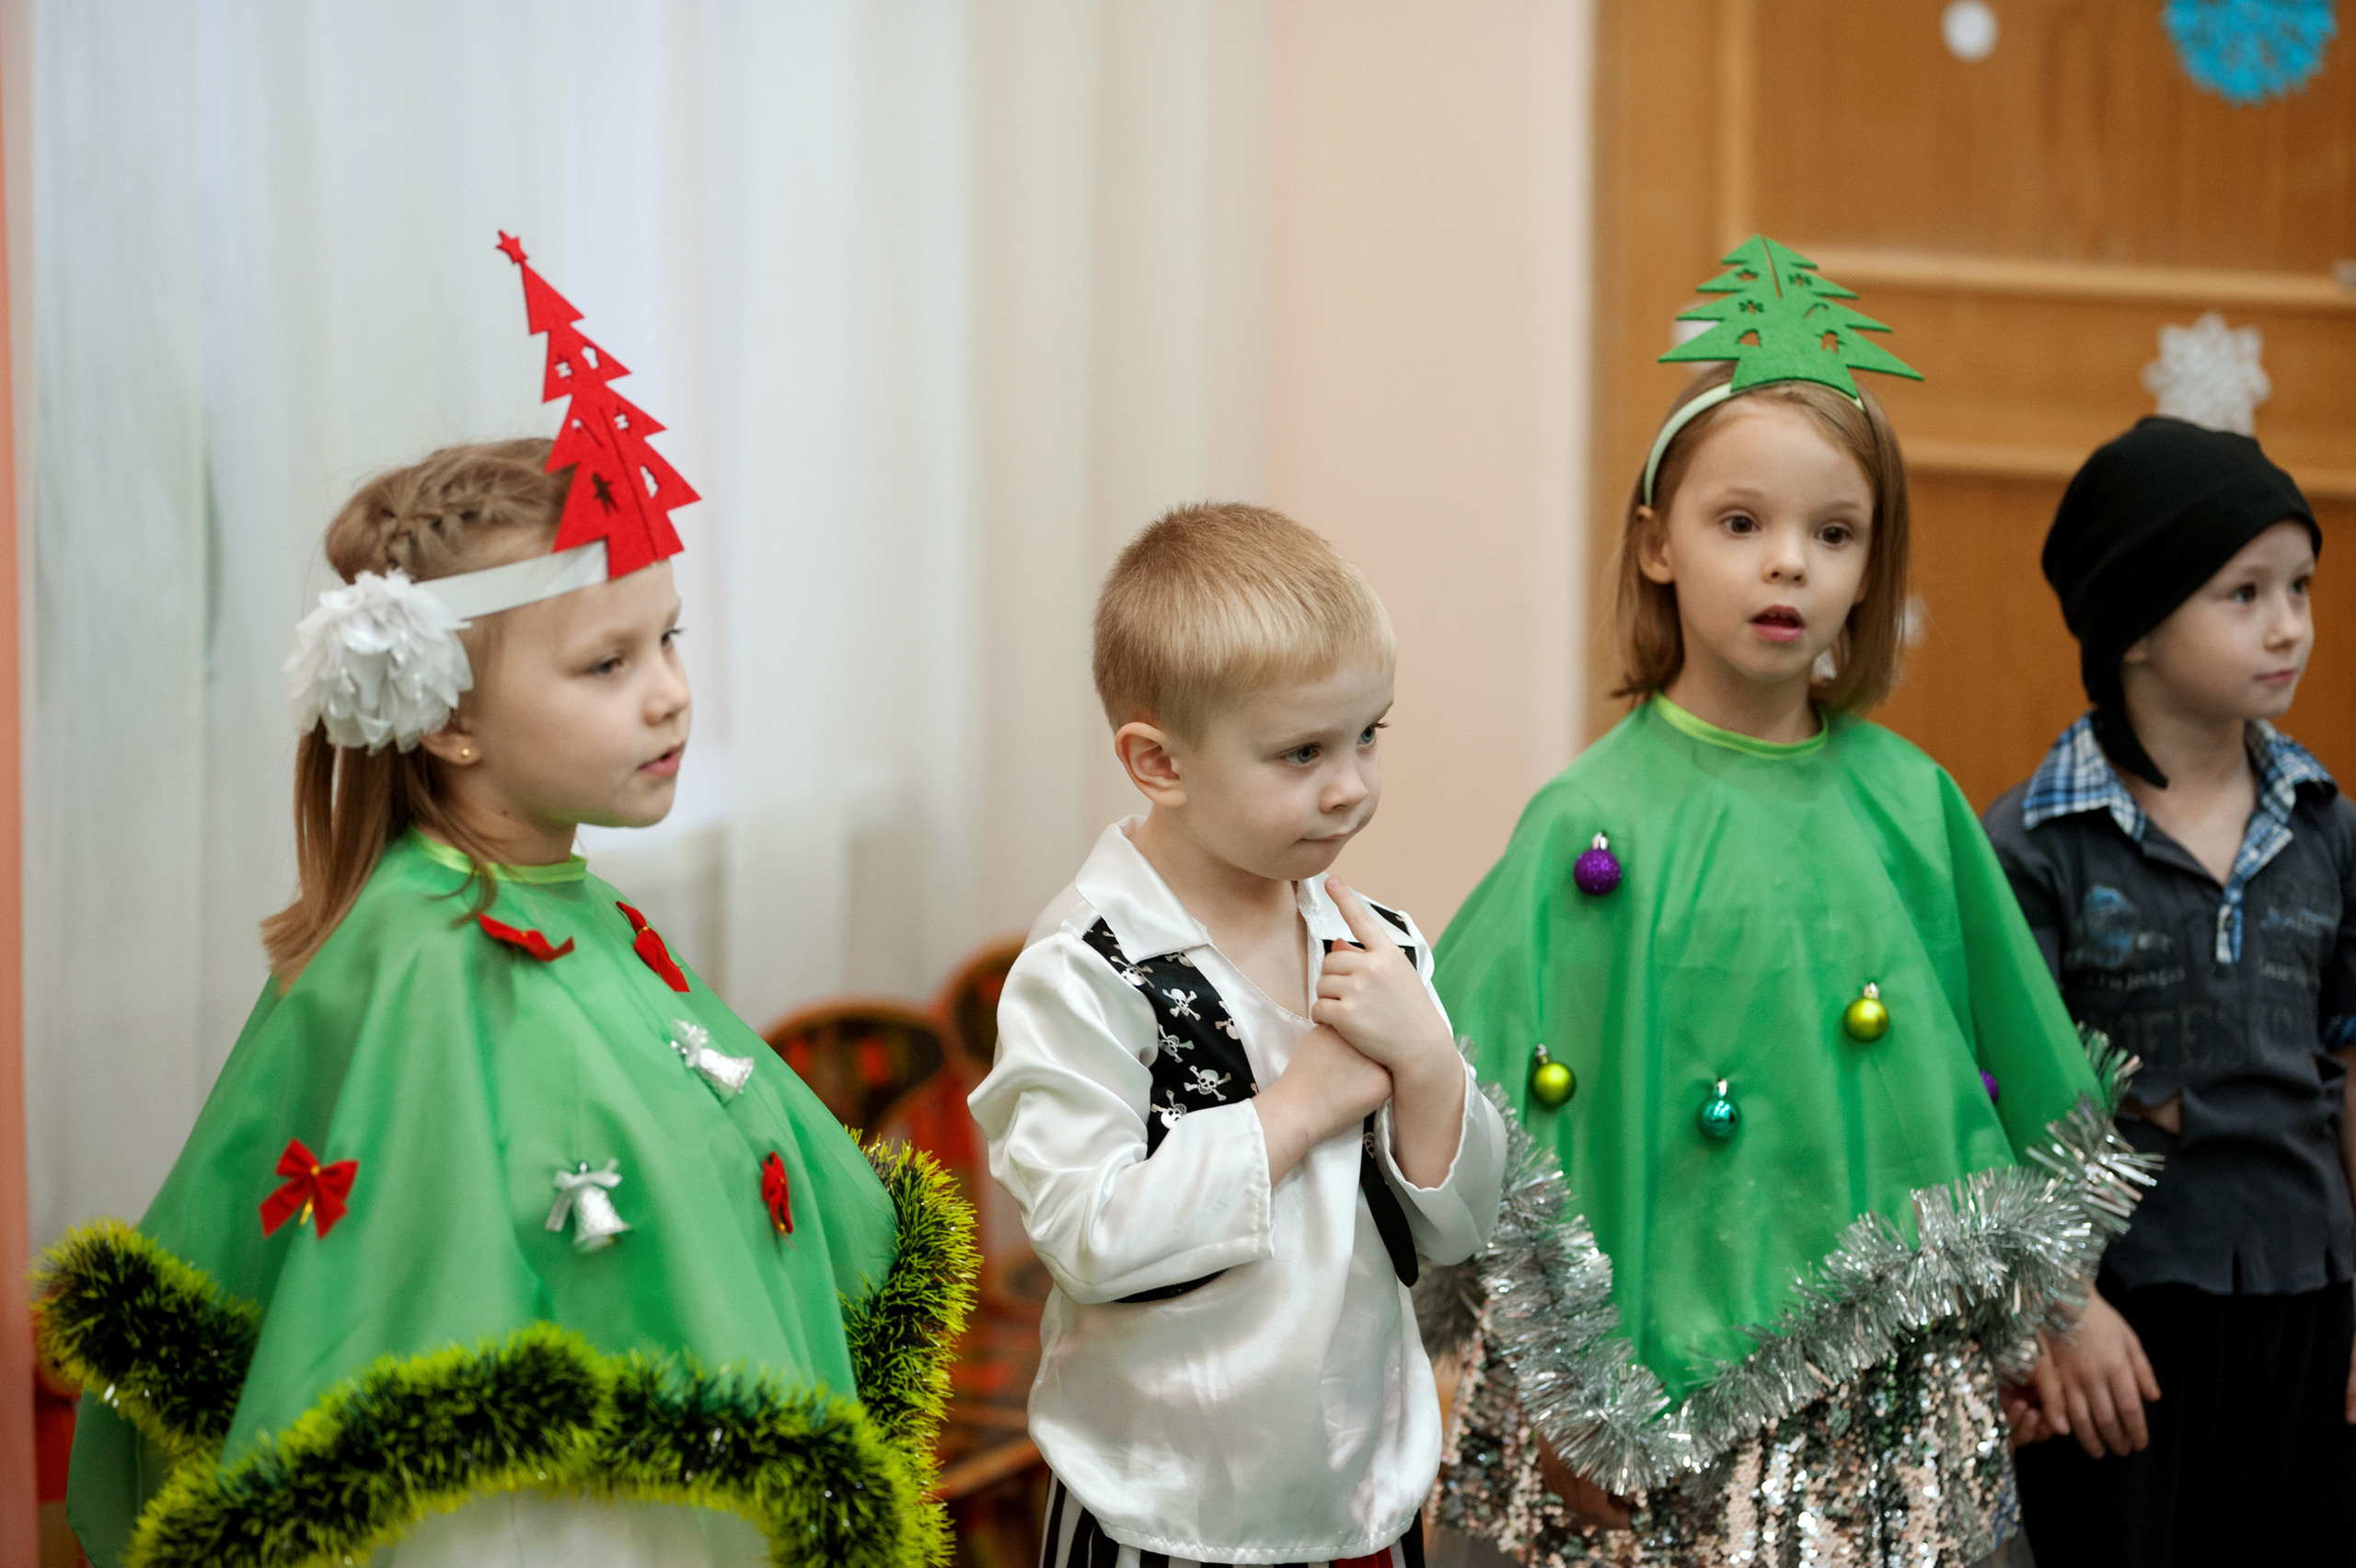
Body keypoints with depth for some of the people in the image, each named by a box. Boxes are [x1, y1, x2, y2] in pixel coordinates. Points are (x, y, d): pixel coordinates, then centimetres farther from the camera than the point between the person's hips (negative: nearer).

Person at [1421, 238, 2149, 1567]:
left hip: (1891, 1404, 3)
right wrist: (1559, 1393, -9)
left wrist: (1987, 1344, 10)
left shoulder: (1912, 804, 2)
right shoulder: (1593, 820, -8)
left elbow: (2000, 1088, 11)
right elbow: (1494, 1143, -8)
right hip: (1658, 1396, -3)